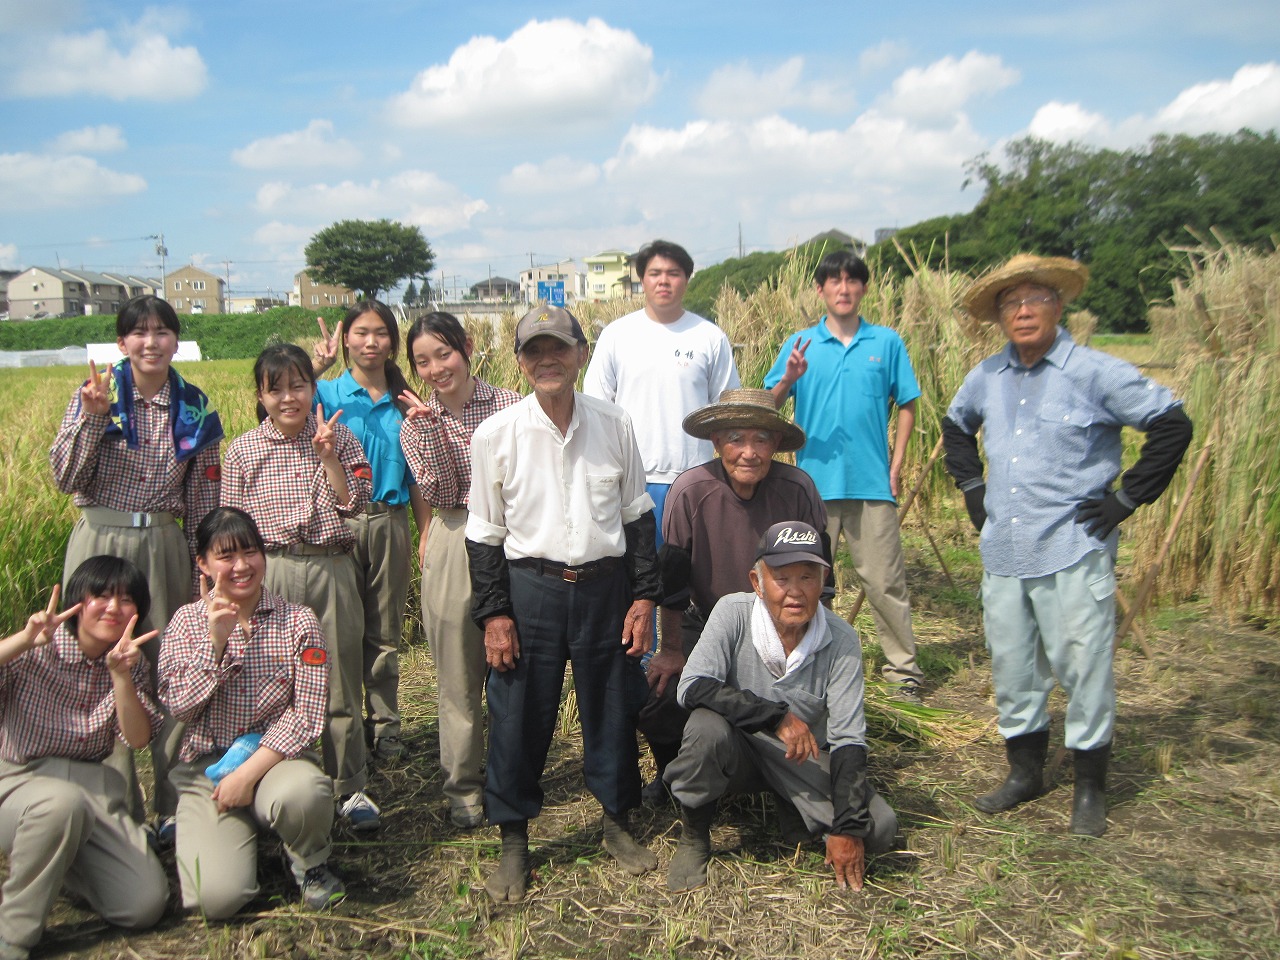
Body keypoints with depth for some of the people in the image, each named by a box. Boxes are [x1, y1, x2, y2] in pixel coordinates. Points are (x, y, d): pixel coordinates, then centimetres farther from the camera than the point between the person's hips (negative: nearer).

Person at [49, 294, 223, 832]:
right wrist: (91, 416, -17)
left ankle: (175, 806, 18)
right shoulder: (95, 394, -1)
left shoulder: (194, 407, 5)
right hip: (100, 541, -2)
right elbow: (65, 479, -5)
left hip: (165, 544, 2)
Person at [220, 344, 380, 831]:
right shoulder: (243, 451, 2)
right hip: (270, 573, 0)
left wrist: (328, 455, -14)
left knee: (341, 687, 7)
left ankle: (351, 788, 21)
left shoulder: (339, 438, 2)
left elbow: (353, 505, -7)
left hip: (331, 571, 0)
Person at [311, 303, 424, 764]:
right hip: (339, 523, -2)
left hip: (390, 523, 2)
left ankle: (385, 726, 23)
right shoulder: (328, 393, 1)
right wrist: (317, 364, -24)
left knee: (386, 632, 10)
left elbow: (415, 475, 9)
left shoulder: (404, 403, 8)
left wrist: (427, 536, 4)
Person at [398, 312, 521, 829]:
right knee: (458, 678, 8)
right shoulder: (415, 424, 5)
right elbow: (439, 495, -9)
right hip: (453, 548, 1)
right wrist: (430, 424, -14)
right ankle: (462, 789, 22)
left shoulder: (509, 404, 0)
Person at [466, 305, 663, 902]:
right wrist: (494, 614, -5)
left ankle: (617, 821, 35)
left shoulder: (614, 427, 0)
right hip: (530, 589, -1)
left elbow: (637, 516, 6)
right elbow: (485, 532, 0)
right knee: (518, 714, 5)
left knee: (613, 707, 13)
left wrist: (644, 596, 2)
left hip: (606, 587, 2)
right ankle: (514, 841, 24)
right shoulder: (496, 435, -4)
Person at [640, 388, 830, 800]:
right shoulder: (690, 491, -20)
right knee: (657, 698, -18)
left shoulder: (798, 489, -17)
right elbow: (671, 577, -11)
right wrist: (671, 650, -5)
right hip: (704, 624, -1)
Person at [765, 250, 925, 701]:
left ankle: (904, 667, 14)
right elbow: (770, 406, -1)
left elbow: (905, 405, 9)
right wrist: (788, 380, -22)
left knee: (885, 580, 3)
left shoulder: (886, 342, 5)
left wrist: (896, 464, 0)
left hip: (871, 481, -1)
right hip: (815, 480, 1)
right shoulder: (801, 343, 5)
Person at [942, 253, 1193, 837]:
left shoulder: (1094, 372, -7)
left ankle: (1090, 788, 18)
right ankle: (1025, 771, 30)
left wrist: (1126, 499, -6)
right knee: (1011, 667, 13)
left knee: (1082, 668, 1)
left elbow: (1173, 425, -5)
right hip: (1003, 553, 5)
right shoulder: (986, 378, 9)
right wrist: (972, 489, 17)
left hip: (1073, 552, -5)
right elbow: (955, 428, 29)